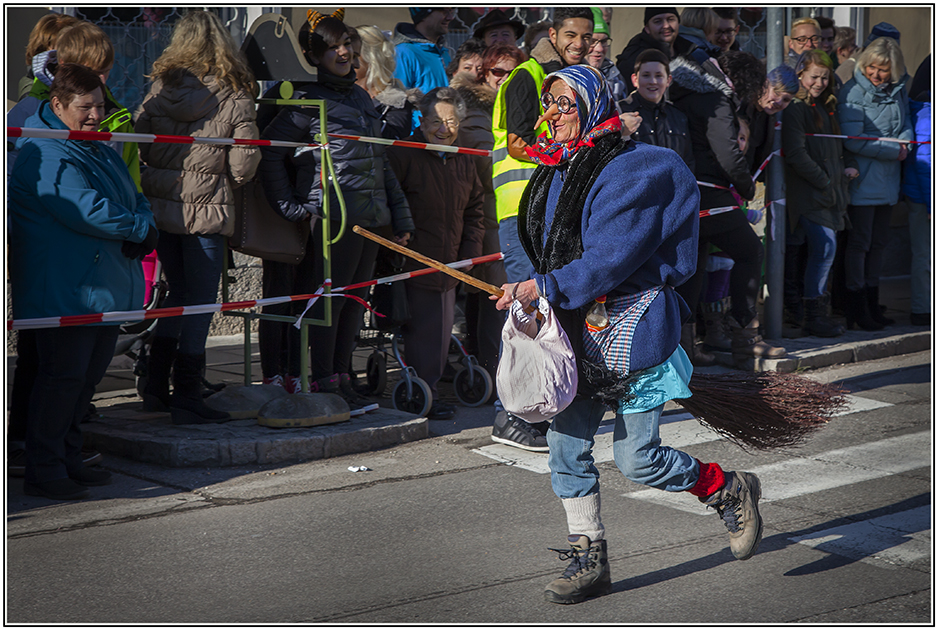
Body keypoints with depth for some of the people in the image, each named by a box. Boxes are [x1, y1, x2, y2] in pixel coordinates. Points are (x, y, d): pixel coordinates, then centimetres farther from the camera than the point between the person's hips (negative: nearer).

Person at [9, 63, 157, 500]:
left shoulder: (100, 150, 18)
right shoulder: (46, 156, -14)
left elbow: (134, 200, 18)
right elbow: (89, 211, -24)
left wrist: (143, 228, -5)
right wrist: (140, 229, -11)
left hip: (106, 288, 10)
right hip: (64, 292, -10)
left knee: (90, 373, 14)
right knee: (64, 374, -7)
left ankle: (68, 458, 25)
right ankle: (44, 471, 1)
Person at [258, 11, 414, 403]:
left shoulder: (360, 97, 19)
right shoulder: (309, 99, -4)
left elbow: (381, 161, 23)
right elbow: (269, 148, -9)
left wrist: (400, 216, 20)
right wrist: (289, 205, -10)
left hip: (372, 217, 7)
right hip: (332, 213, -7)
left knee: (355, 298, 10)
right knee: (329, 297, -4)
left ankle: (340, 377, 19)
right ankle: (323, 383, 3)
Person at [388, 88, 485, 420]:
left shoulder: (463, 163, 14)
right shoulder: (403, 155, -8)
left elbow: (474, 209, 23)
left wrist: (470, 251, 12)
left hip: (449, 265, 7)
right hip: (414, 264, -7)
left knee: (442, 327, 9)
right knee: (423, 328, -7)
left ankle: (429, 389, 20)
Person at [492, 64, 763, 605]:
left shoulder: (629, 171, -19)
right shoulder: (558, 169, 9)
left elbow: (611, 259, -25)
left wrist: (539, 289, -24)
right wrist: (536, 294, 11)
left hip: (632, 329, -8)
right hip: (578, 329, 8)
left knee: (637, 459, -2)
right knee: (567, 445, 4)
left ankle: (731, 490, 23)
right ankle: (590, 561, 15)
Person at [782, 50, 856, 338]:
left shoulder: (828, 108, 19)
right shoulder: (794, 109, -6)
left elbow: (840, 145, 28)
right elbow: (796, 154, -13)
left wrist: (850, 164, 7)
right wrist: (824, 182, -10)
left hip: (831, 193, 8)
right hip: (807, 193, -8)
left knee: (821, 250, 7)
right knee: (825, 246, -17)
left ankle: (819, 311, 14)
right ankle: (812, 314, -11)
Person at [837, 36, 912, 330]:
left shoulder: (898, 91, 8)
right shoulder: (853, 92, -11)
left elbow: (906, 125, 15)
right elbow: (854, 141, -17)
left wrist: (904, 143, -9)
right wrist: (894, 151, -14)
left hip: (888, 181, 7)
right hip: (863, 181, -7)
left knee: (878, 242, 13)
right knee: (859, 242, -2)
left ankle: (872, 304, 23)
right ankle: (857, 309, 4)